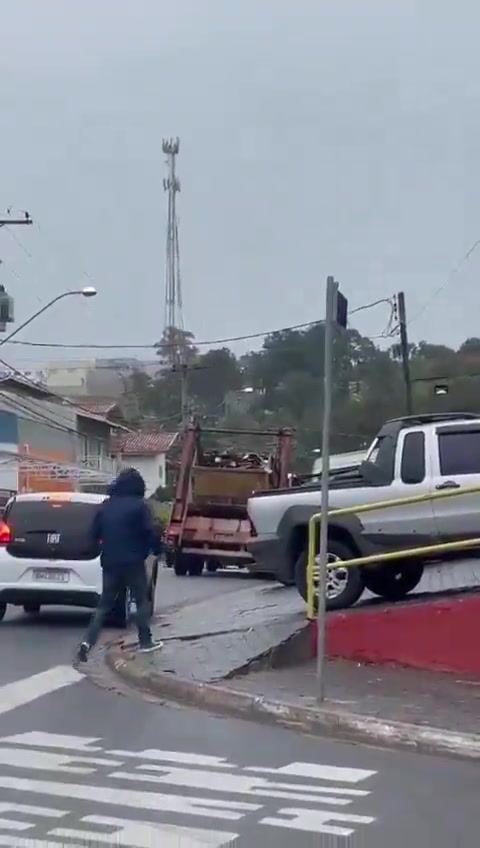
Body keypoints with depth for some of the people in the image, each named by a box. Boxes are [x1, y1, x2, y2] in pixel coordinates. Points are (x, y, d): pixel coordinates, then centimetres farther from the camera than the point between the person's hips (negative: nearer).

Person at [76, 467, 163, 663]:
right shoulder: (139, 505, -8)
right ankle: (145, 641, 14)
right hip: (133, 562, -4)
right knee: (141, 600, 11)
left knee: (104, 604, 7)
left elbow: (95, 533, 12)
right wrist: (156, 549, 5)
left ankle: (87, 642, -7)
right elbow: (150, 532, -12)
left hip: (110, 562, 5)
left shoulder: (106, 505, 9)